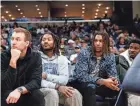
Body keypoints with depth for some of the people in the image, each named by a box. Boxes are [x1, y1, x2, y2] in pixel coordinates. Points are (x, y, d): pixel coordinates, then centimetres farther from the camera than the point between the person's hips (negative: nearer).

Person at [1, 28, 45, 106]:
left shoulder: (36, 57, -6)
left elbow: (36, 81, -17)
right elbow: (5, 86, -20)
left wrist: (19, 90, -35)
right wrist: (13, 61, -29)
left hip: (27, 96, 2)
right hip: (9, 95, -1)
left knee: (38, 95, -29)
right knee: (6, 94, -33)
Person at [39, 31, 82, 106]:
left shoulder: (62, 59, 9)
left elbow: (64, 80, -5)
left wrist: (46, 76, -15)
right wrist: (57, 86, -23)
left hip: (58, 90, 3)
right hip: (41, 90, -3)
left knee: (75, 93, -25)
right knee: (52, 93, -35)